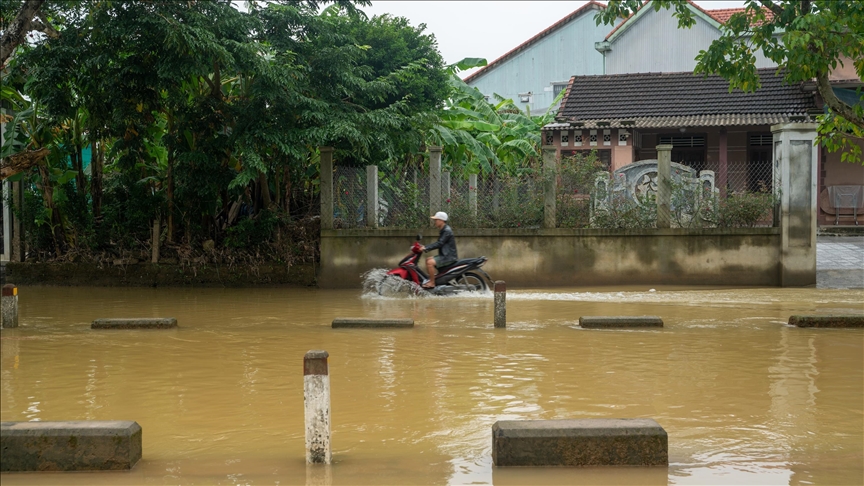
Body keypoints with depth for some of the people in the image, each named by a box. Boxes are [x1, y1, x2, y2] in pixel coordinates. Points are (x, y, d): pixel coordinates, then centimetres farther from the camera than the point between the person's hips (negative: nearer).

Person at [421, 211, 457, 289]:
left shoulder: (447, 231, -18)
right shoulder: (442, 230, 14)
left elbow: (439, 243, -26)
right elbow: (439, 243, 17)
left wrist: (426, 248, -28)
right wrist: (426, 248, 8)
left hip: (449, 256, -11)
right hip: (444, 255, 11)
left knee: (430, 262, -23)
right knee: (428, 259, 15)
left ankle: (432, 283, -16)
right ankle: (431, 279, 15)